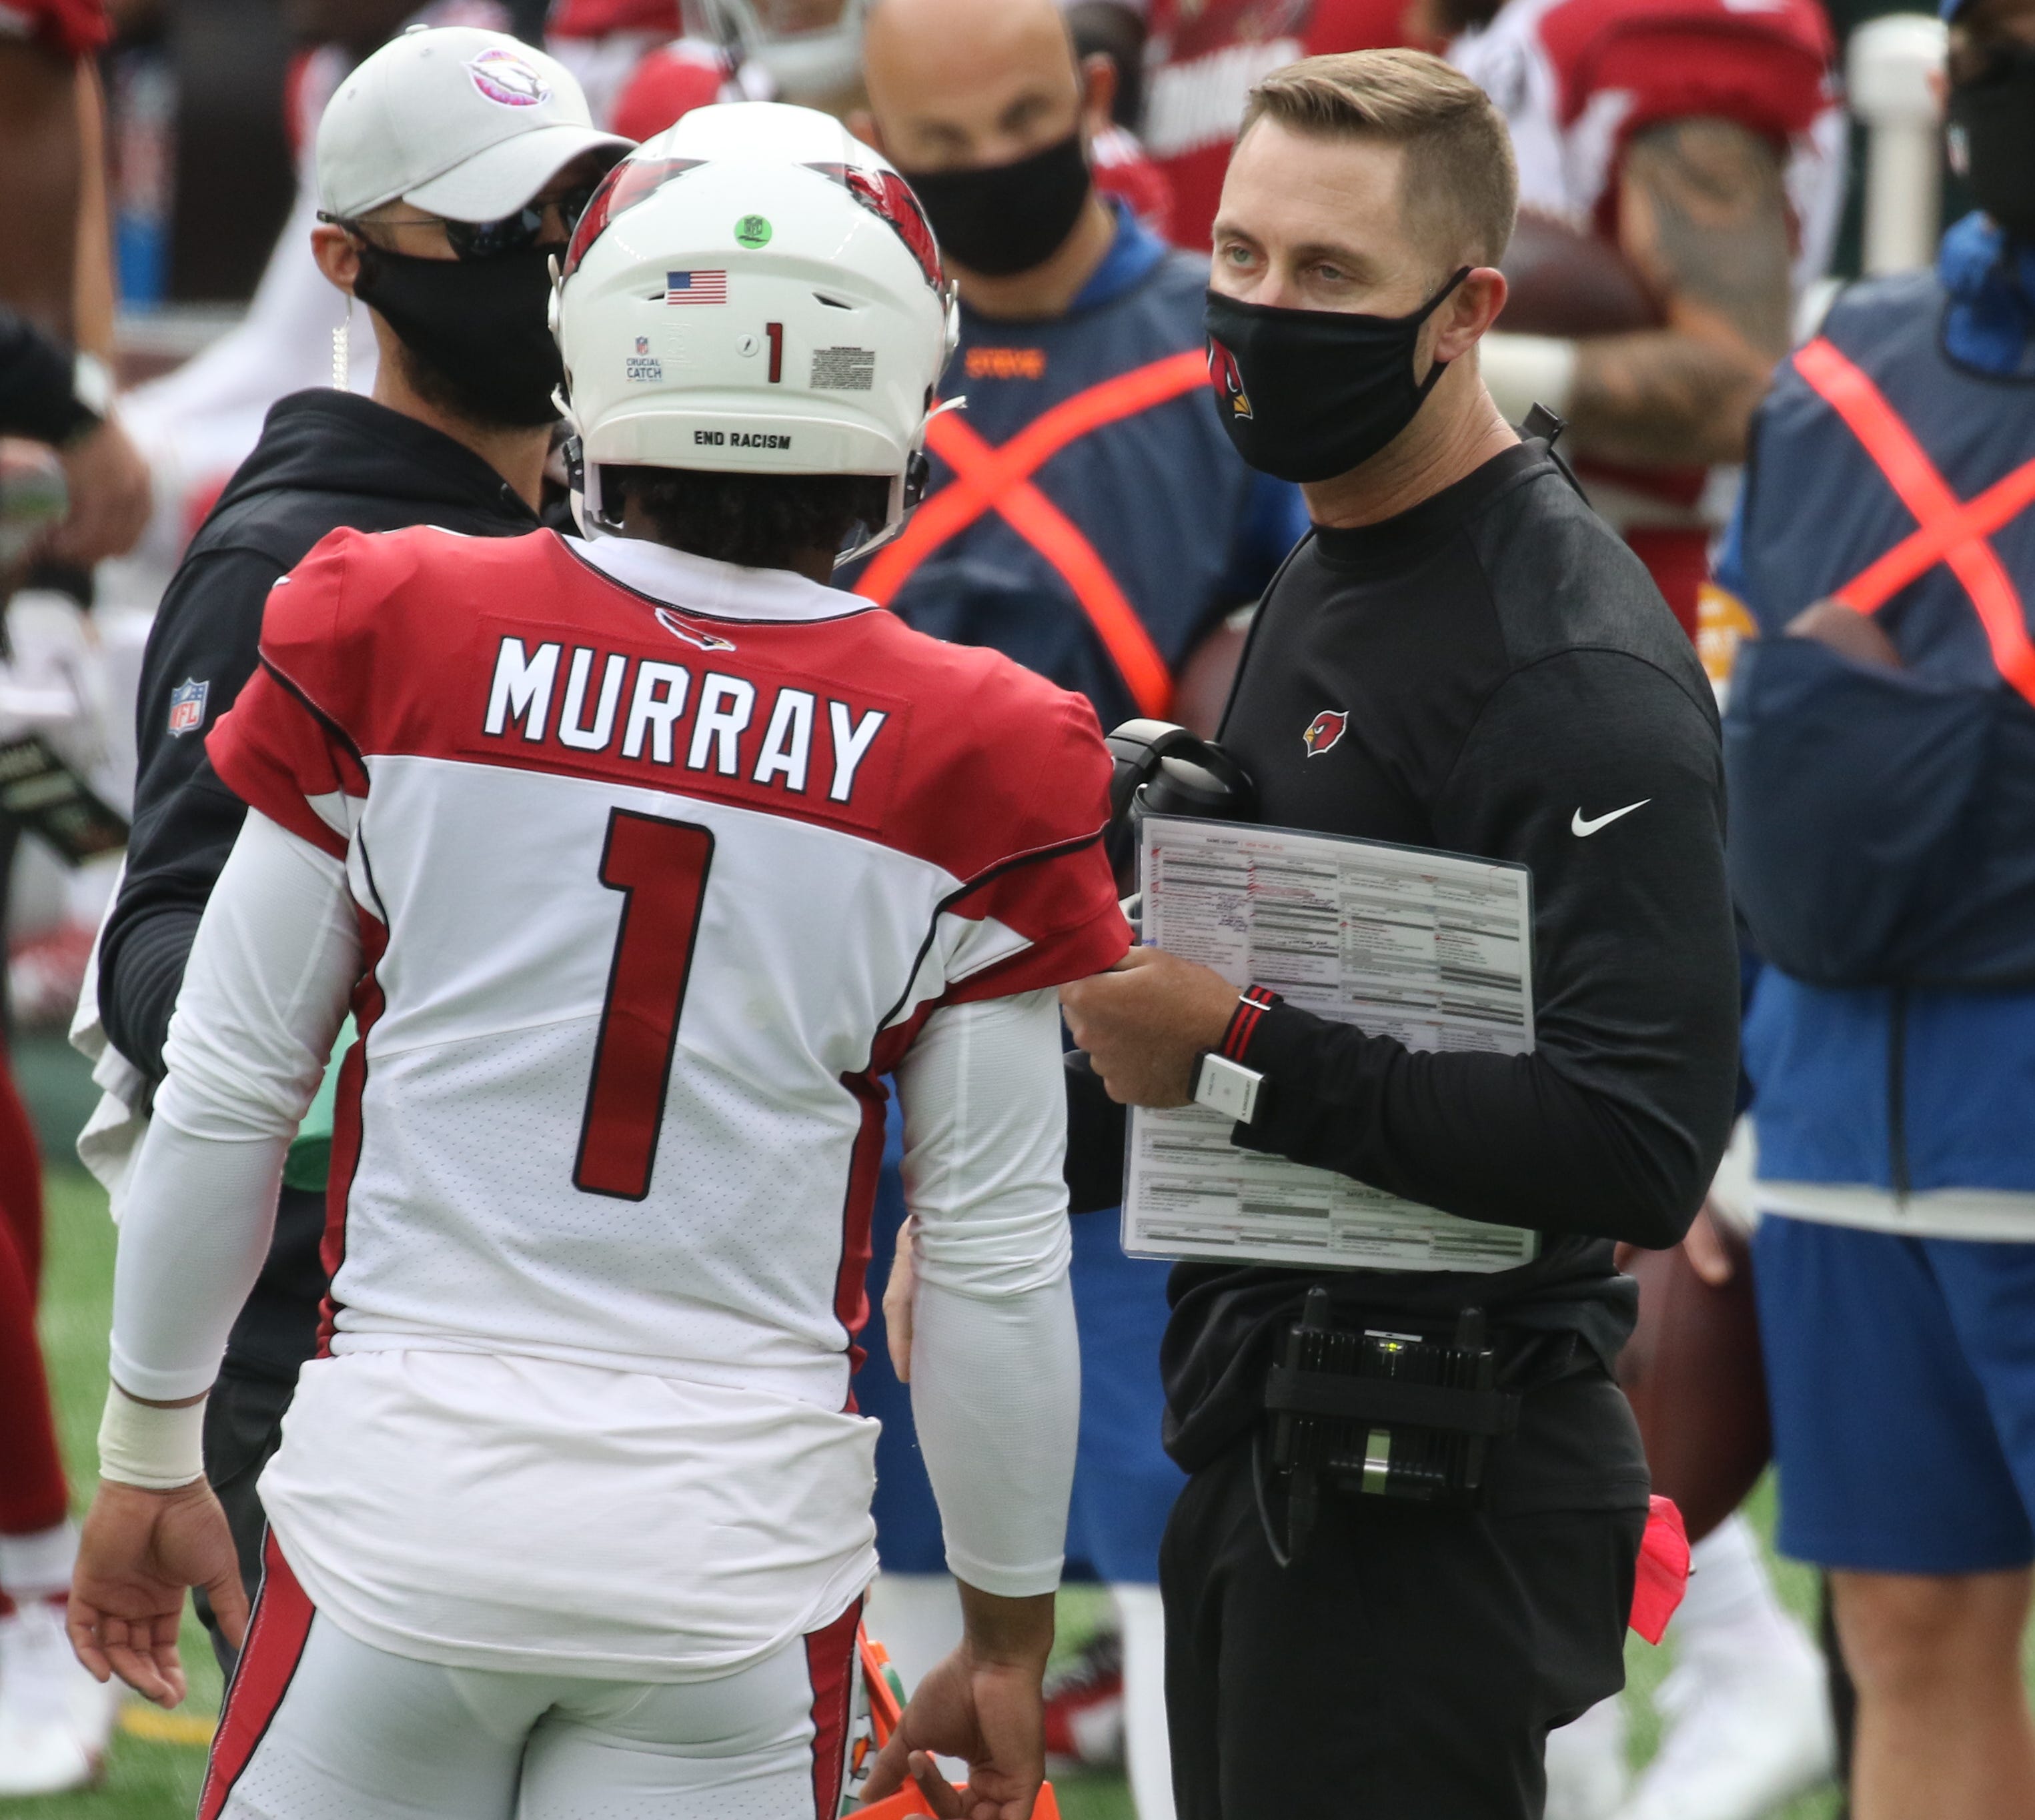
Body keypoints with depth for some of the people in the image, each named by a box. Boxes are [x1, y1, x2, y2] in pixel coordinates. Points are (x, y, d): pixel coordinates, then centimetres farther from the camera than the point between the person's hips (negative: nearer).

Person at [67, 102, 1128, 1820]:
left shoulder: (394, 646, -3)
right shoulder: (968, 770, -4)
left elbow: (224, 1100, 3)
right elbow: (996, 1260, 0)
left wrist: (149, 1450, 16)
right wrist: (1010, 1639, 13)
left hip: (408, 1493, 0)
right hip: (743, 1540, 0)